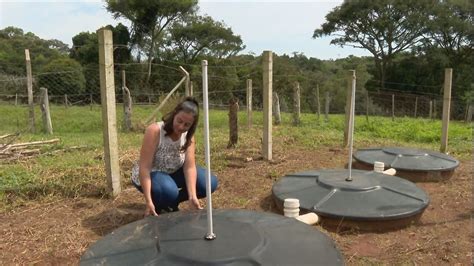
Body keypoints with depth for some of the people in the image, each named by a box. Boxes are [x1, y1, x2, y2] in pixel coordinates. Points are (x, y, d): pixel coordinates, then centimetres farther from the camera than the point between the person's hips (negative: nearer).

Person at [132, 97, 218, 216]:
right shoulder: (155, 131, -29)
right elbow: (144, 167, -31)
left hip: (174, 172, 6)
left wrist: (192, 196, -33)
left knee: (210, 183, -11)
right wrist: (148, 202, -37)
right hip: (151, 174, -5)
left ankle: (172, 202, 8)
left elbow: (190, 166, -19)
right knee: (169, 191, -39)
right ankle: (157, 204, -2)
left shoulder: (188, 136, -13)